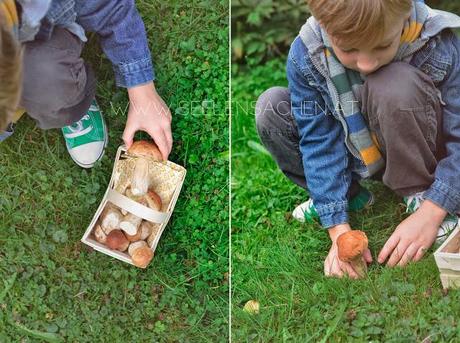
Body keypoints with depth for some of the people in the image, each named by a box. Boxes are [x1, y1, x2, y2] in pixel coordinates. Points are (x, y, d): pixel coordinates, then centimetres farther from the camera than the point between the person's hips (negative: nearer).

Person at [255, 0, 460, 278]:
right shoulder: (305, 55, -24)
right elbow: (320, 142, -21)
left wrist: (431, 213, -32)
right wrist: (338, 227, -26)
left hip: (416, 154, -3)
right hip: (356, 155, 3)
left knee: (394, 84, -34)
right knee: (271, 108, -16)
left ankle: (421, 196, -12)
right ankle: (349, 195, 1)